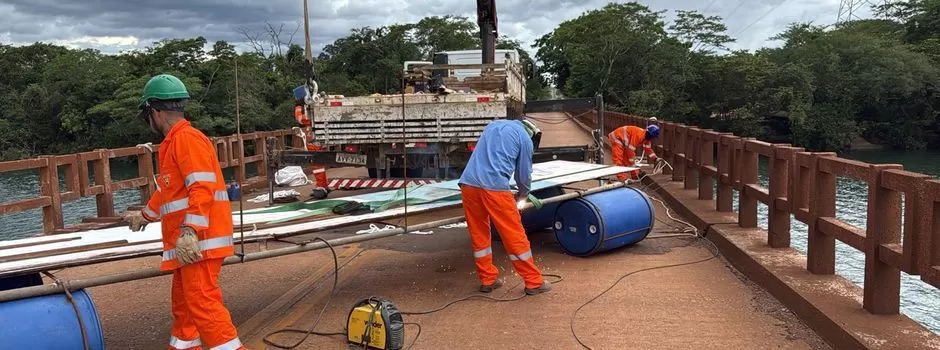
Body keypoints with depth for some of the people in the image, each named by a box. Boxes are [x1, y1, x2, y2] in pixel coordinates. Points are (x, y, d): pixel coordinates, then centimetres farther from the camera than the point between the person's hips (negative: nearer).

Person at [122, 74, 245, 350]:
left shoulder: (187, 138, -12)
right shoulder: (175, 142, 21)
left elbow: (202, 189, -23)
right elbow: (168, 191, 35)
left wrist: (190, 232, -29)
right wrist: (145, 216, 49)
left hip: (198, 241, -10)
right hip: (188, 242, 10)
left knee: (201, 302, -13)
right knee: (183, 302, 17)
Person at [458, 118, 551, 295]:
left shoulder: (493, 125, 25)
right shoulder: (525, 139, 9)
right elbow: (524, 175, 13)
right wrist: (522, 196, 33)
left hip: (468, 183, 6)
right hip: (494, 186, -5)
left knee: (479, 235, 17)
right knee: (515, 237, 4)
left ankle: (487, 280, 25)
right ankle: (534, 282, 12)